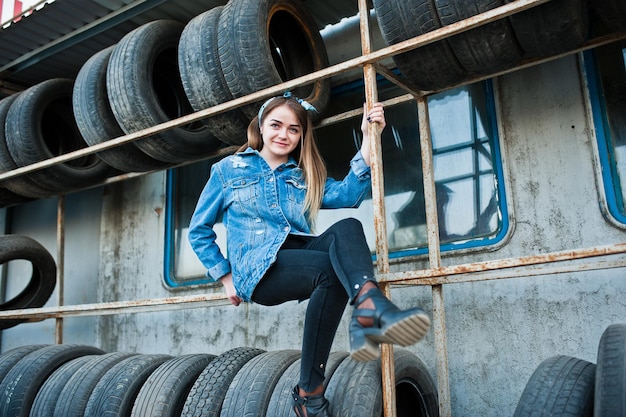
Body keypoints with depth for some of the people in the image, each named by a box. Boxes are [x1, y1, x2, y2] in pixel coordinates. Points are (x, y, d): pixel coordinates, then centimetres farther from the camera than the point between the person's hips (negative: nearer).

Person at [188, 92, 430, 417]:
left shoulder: (304, 176, 22)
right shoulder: (228, 170, 14)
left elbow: (347, 195, 1)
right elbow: (199, 230, 15)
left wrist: (368, 137, -5)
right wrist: (226, 277, 5)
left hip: (299, 254, 4)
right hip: (258, 269, -4)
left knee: (347, 228, -28)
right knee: (332, 269, -32)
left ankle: (369, 307, -57)